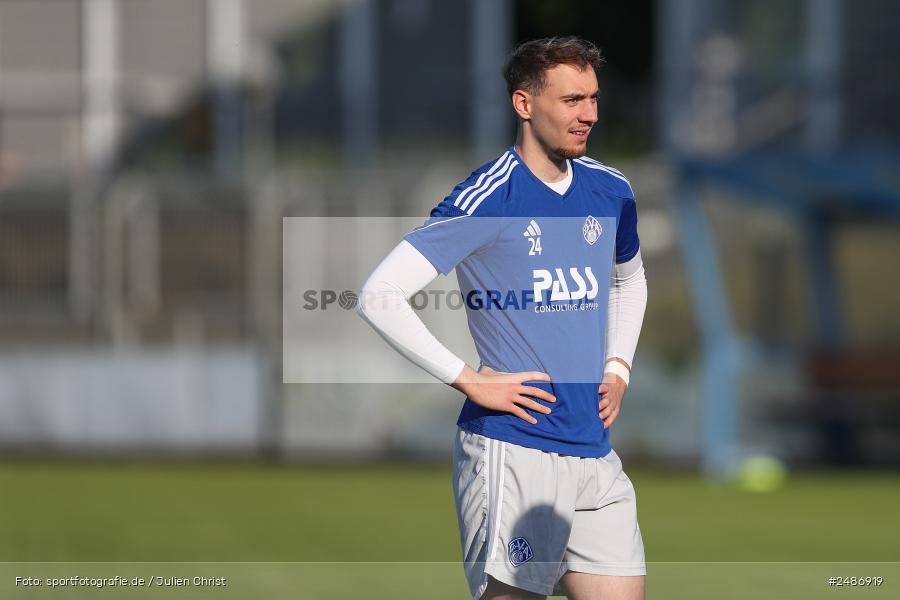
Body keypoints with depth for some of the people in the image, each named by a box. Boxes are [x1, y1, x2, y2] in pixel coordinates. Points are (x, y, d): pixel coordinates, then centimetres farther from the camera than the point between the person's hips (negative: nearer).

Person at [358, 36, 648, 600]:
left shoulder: (611, 191, 10)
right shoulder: (487, 199, -10)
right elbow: (379, 296, -14)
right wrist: (469, 380, -13)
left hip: (595, 453, 6)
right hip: (511, 451, -6)